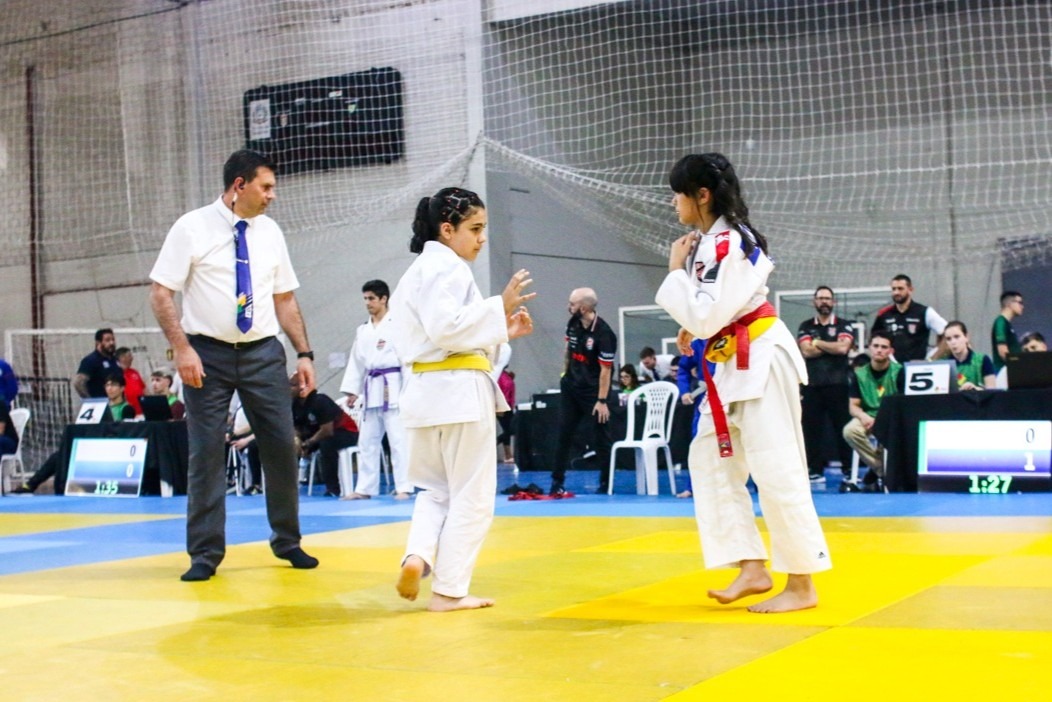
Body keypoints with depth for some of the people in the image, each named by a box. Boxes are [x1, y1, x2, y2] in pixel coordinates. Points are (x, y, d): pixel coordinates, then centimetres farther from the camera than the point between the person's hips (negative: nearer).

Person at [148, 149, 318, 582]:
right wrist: (182, 348, -18)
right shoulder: (193, 228, -5)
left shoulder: (269, 232, 8)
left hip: (263, 353, 4)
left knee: (281, 447, 4)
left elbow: (285, 300, 12)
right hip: (208, 353, -3)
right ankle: (206, 553, 11)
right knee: (206, 453, 0)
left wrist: (304, 354, 4)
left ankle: (287, 541, 22)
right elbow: (160, 293, -7)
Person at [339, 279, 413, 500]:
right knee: (367, 440, 10)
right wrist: (352, 389, 11)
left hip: (393, 387, -7)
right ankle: (365, 488, 17)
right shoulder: (363, 330, 15)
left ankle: (404, 487, -5)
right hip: (371, 389, 7)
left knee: (398, 439, -8)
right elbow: (356, 361, 16)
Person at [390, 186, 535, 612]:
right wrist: (499, 308, -20)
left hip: (426, 391, 9)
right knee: (471, 496, 1)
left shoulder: (420, 270, 20)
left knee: (437, 488, 19)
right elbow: (447, 327, -23)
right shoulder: (447, 267, -11)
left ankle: (418, 556, -4)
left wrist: (503, 330, 17)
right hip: (460, 390, -9)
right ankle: (449, 590, 5)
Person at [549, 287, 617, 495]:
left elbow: (605, 369, -20)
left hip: (593, 390, -6)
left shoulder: (603, 334, -22)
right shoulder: (573, 324, -2)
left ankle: (605, 483, 11)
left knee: (600, 437, 1)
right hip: (571, 386, 6)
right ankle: (557, 481, 14)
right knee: (564, 434, 8)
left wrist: (602, 400, -20)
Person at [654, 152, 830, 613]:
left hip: (759, 362, -11)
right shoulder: (709, 240, 11)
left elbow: (705, 318, -23)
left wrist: (676, 271, -13)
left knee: (775, 469, -8)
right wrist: (693, 328, 5)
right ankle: (753, 569, 11)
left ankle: (801, 584, 1)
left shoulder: (728, 243, -20)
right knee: (710, 459, 9)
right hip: (733, 366, 11)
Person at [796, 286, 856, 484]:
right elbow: (806, 351, -4)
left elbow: (843, 347, -10)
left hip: (837, 385, -2)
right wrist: (833, 347, -5)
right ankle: (816, 470, 7)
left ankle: (849, 469, 4)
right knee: (812, 428, 1)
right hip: (812, 385, 2)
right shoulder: (805, 327, 12)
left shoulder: (844, 326, 8)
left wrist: (817, 343, -3)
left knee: (842, 427, -2)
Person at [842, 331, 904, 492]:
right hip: (868, 419, 3)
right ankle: (884, 470, -15)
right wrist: (863, 416, -20)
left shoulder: (899, 372, -1)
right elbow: (853, 406, 4)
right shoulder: (858, 374, 7)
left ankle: (876, 470, -9)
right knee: (850, 430, -31)